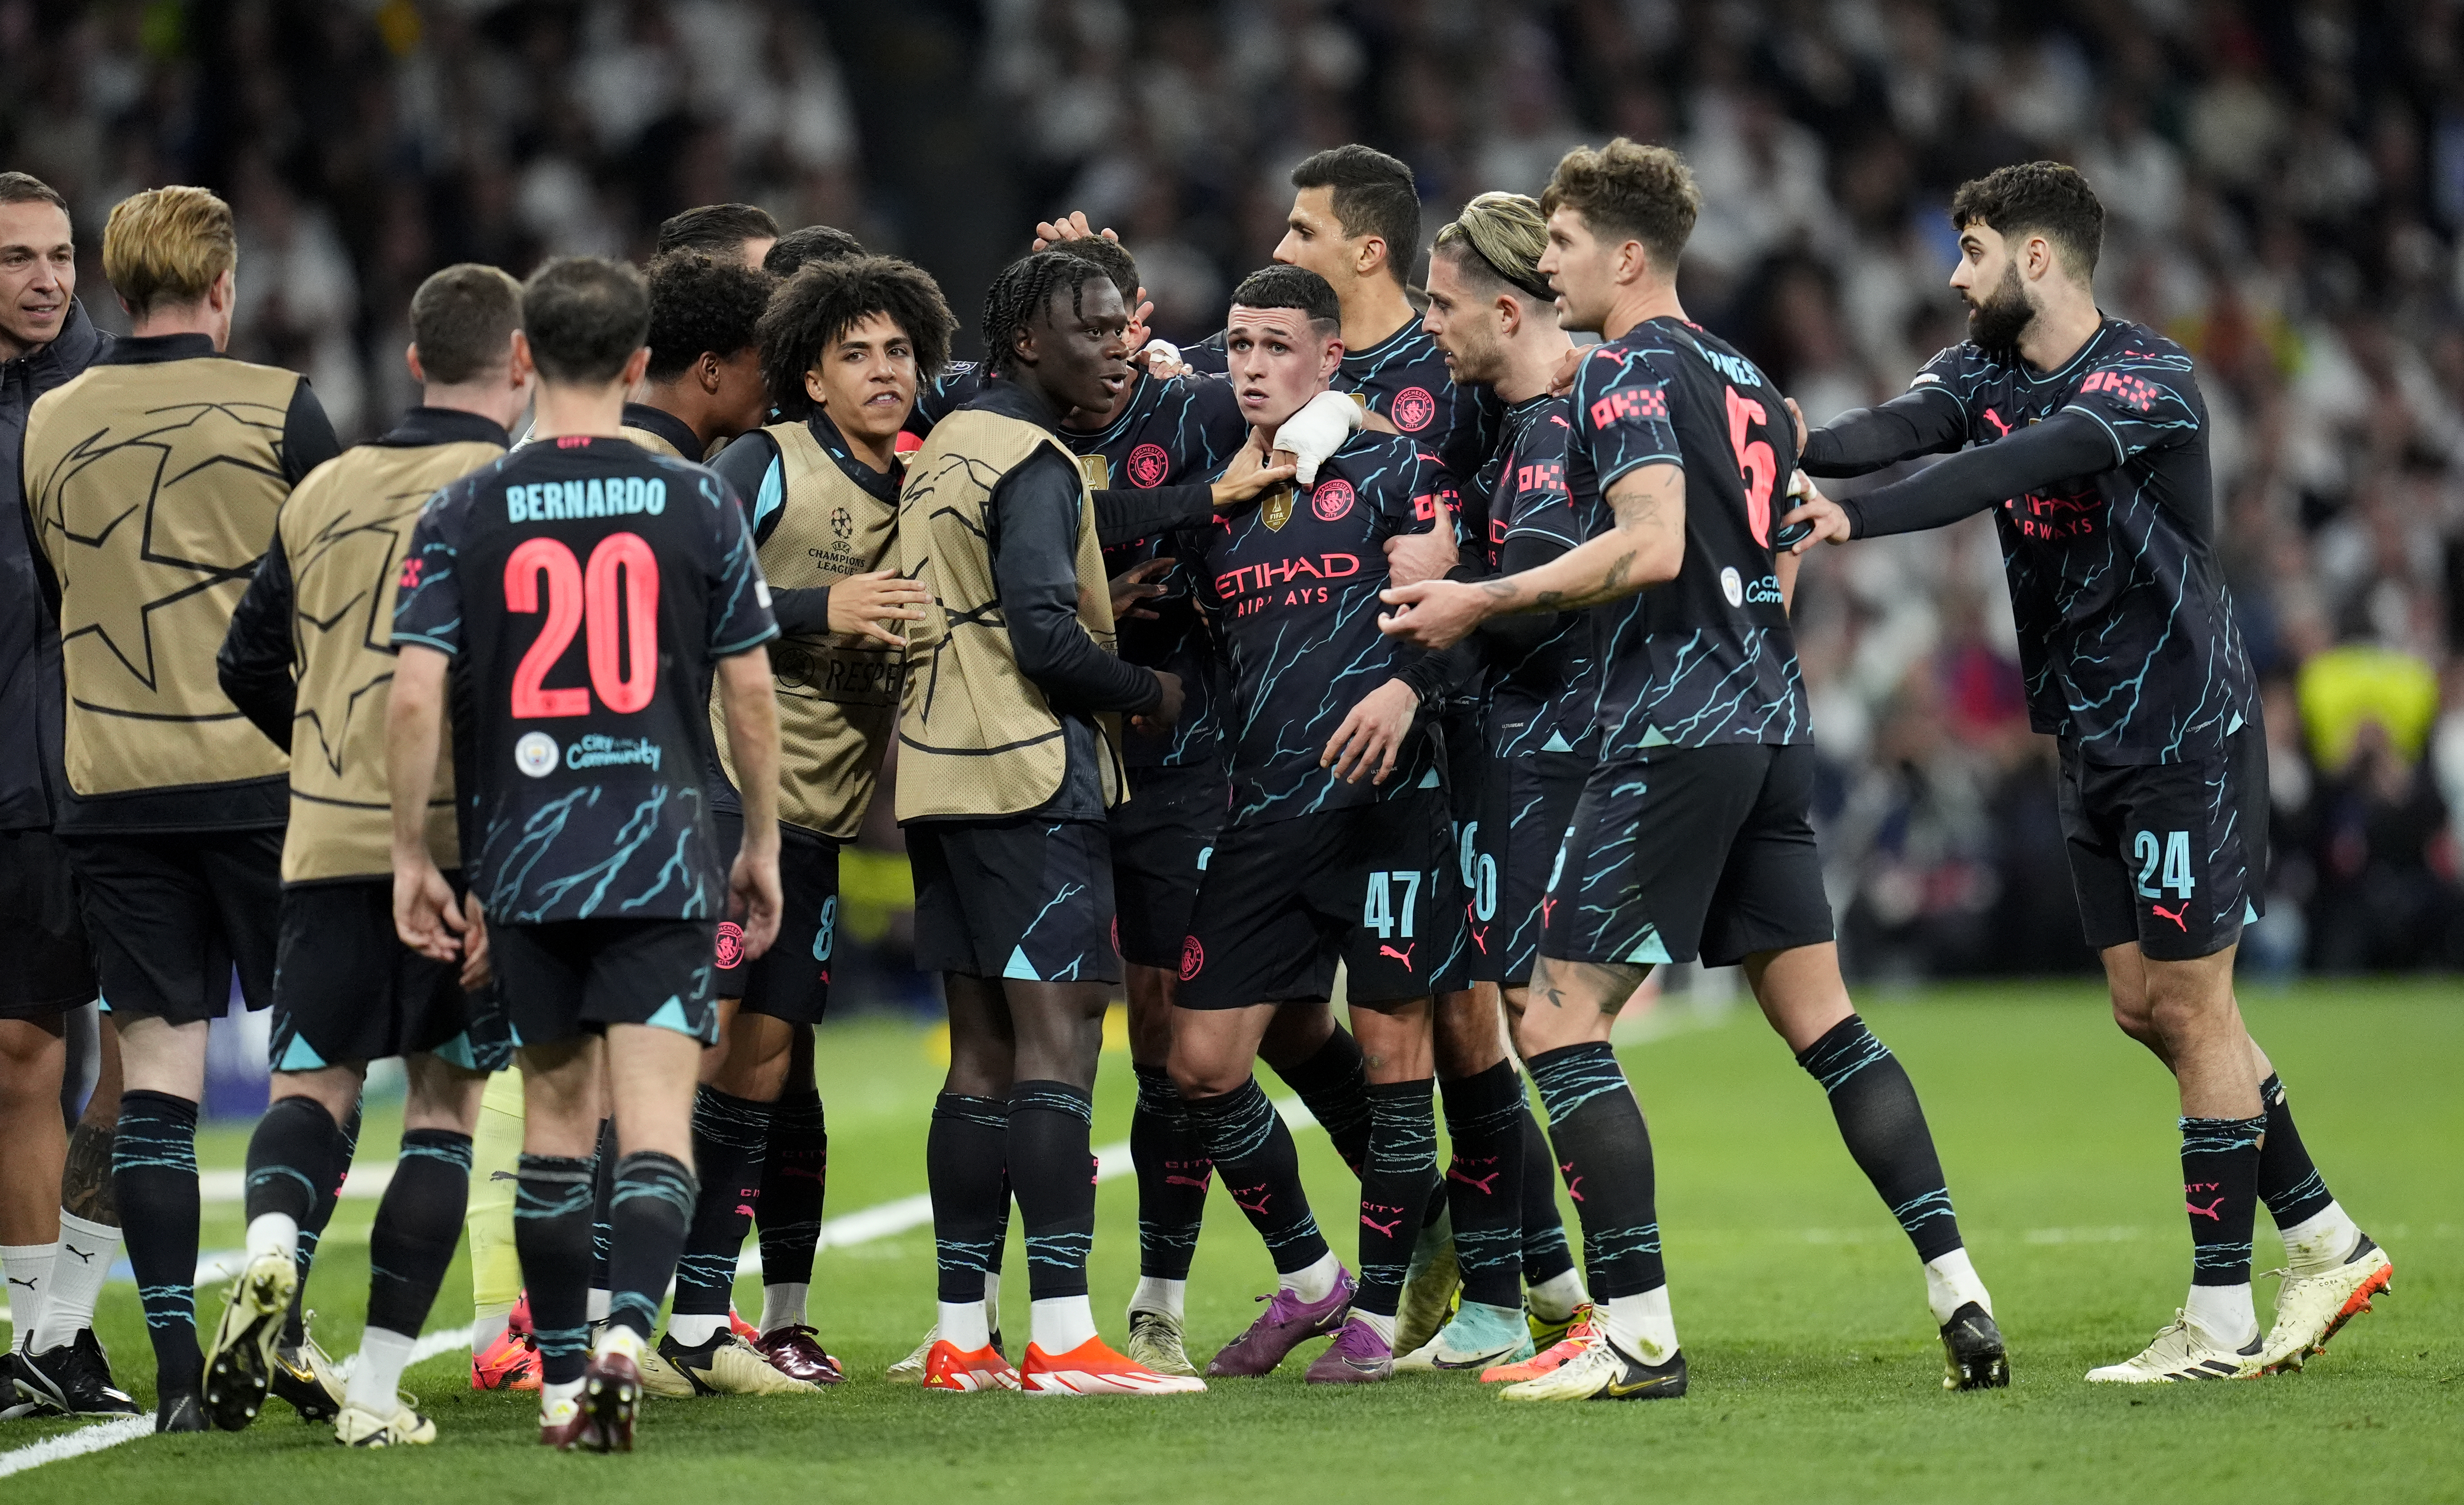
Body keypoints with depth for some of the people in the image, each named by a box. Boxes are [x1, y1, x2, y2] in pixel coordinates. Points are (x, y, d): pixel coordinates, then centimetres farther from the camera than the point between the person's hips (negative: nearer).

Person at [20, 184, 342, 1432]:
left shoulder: (47, 427, 4)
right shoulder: (277, 409, -5)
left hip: (110, 793, 3)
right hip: (261, 774, -3)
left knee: (154, 1076, 4)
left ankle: (175, 1360, -2)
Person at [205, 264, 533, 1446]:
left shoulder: (322, 492, 10)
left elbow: (249, 667, 17)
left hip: (329, 845, 3)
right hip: (465, 847, -3)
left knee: (313, 1081, 10)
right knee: (446, 1100, 7)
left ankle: (271, 1245, -23)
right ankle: (378, 1385, 1)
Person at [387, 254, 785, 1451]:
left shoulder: (464, 515, 0)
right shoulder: (699, 504, 1)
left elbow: (415, 693, -6)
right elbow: (749, 688, 4)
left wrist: (411, 858, 3)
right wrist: (762, 845, 15)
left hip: (524, 856, 1)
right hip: (664, 856, -1)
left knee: (554, 1105, 15)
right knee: (654, 1119, -5)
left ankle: (563, 1379, 20)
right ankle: (628, 1329, -29)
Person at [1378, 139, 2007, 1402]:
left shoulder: (1627, 372, -9)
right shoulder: (1744, 379, 18)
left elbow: (1652, 546, -22)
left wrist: (1483, 602, -16)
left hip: (1672, 740, -9)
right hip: (1771, 729, 9)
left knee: (1559, 1023, -5)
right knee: (1826, 1027, 12)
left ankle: (1638, 1333, -9)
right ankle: (1959, 1291, 6)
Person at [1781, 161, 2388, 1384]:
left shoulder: (2151, 378, -18)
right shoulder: (1984, 371, 5)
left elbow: (2018, 465, -35)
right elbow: (1904, 428, -16)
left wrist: (1854, 517, -47)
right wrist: (1794, 447, -38)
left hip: (2186, 733, -8)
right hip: (2093, 744, 8)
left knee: (2191, 1008, -5)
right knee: (2145, 1010, 10)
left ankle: (2221, 1322, 0)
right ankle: (2328, 1244, 22)